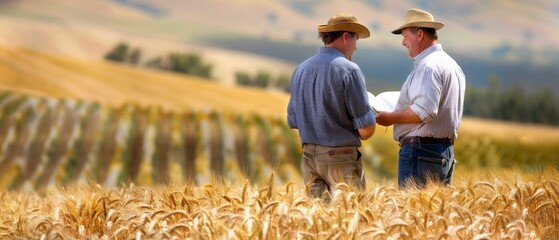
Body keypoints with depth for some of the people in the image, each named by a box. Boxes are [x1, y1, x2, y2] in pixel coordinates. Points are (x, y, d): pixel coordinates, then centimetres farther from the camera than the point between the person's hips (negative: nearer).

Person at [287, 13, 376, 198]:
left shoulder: (300, 70, 7)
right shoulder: (348, 70, -12)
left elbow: (292, 122, 14)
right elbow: (366, 129, -13)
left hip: (309, 155, 6)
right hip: (341, 156, -6)